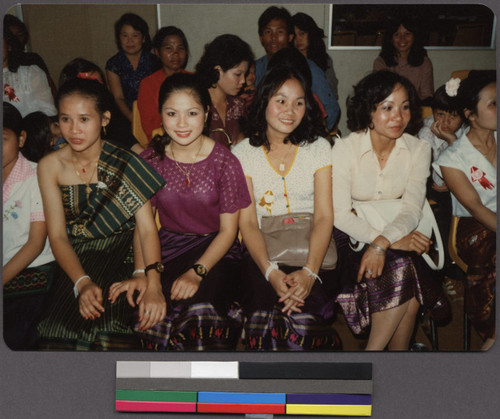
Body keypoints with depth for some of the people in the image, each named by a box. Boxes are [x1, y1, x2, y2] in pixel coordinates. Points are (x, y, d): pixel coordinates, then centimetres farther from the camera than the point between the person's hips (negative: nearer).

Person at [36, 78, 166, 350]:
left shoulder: (125, 163, -4)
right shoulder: (50, 166, 3)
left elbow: (147, 228, -10)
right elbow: (57, 235, -2)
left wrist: (153, 284, -27)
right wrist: (82, 282, -21)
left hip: (123, 256, -2)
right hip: (75, 262, 2)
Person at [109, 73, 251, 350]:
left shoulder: (224, 161, -9)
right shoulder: (150, 160, -1)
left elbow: (228, 230, -6)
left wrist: (197, 272, -21)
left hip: (215, 250, -2)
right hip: (167, 248, 3)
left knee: (201, 312, -30)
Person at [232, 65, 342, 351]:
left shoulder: (319, 148, 6)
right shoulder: (243, 153, 4)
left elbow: (324, 217, -3)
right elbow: (248, 223, -3)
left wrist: (310, 271, -20)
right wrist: (271, 272, -21)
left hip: (311, 251, 0)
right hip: (263, 253, 0)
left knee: (303, 317, -29)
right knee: (266, 319, -28)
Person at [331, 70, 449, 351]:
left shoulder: (419, 150, 0)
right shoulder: (345, 149, -11)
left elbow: (412, 208, -9)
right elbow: (340, 214, -16)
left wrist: (382, 242, -29)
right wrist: (394, 242, -26)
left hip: (399, 234, 3)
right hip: (353, 235, -3)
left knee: (405, 272, -27)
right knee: (402, 270, -28)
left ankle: (373, 350, -10)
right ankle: (399, 350, -10)